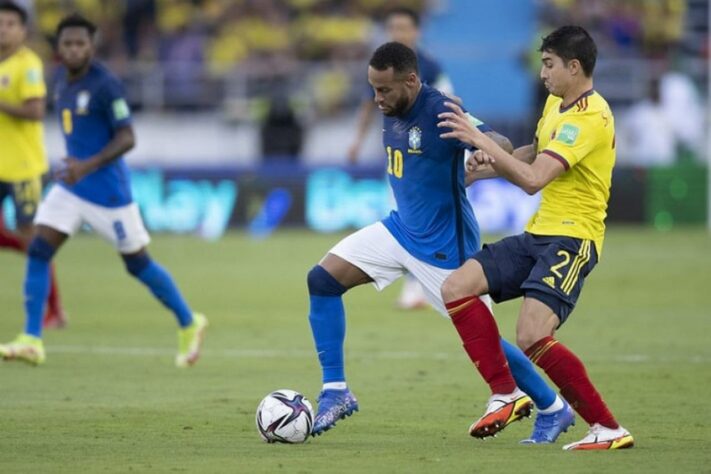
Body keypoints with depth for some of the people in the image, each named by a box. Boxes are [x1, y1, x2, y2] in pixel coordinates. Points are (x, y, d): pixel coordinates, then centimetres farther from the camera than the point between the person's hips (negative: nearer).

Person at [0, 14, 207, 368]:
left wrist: (89, 165, -32)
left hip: (108, 190, -7)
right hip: (70, 187, 7)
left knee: (137, 263, 4)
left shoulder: (105, 85, -17)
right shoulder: (62, 79, 7)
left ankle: (189, 324, 24)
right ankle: (31, 341, -9)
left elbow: (127, 138, -20)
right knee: (38, 250, -8)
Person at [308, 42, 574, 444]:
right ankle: (336, 393, 3)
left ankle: (554, 409, 18)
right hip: (401, 228, 8)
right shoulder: (394, 113, 0)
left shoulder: (439, 113, -23)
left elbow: (502, 143, -34)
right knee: (322, 279, -4)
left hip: (443, 246, -8)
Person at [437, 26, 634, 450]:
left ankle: (609, 430, -15)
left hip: (572, 239, -10)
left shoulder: (589, 118, -19)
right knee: (456, 288, -3)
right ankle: (507, 394, 2)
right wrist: (494, 158, 10)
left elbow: (533, 179, -26)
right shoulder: (556, 103, 12)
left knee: (532, 337, -24)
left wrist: (481, 140, -20)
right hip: (538, 234, 10)